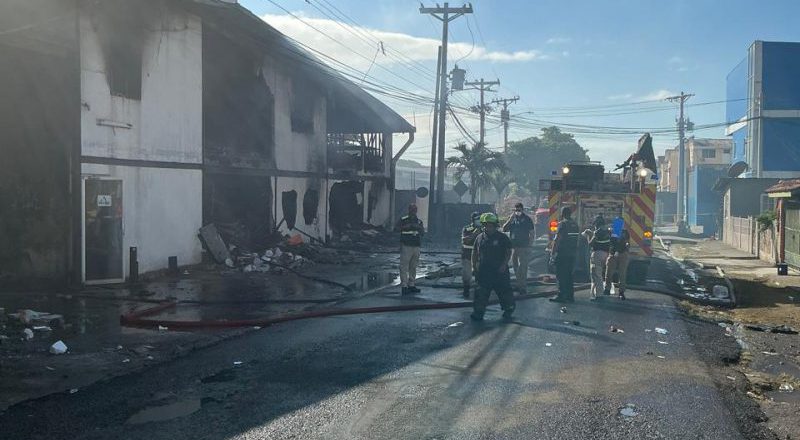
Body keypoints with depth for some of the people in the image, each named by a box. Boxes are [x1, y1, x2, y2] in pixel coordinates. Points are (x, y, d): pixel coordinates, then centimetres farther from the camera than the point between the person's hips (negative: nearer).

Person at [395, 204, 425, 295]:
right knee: (404, 266, -8)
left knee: (413, 267, 9)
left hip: (416, 246, 5)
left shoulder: (419, 221, 15)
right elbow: (396, 229, -7)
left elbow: (423, 233, 8)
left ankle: (411, 285, 16)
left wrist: (419, 227, -11)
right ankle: (404, 286, -9)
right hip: (406, 246, -5)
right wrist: (405, 227, -20)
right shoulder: (403, 220, 2)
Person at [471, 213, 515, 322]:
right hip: (483, 271, 3)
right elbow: (474, 253, 16)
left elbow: (509, 252, -1)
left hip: (499, 272, -3)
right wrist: (474, 266, 8)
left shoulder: (502, 237, -1)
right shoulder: (480, 238, 9)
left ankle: (508, 313, 18)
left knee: (505, 292, 3)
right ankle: (478, 313, 11)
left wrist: (504, 264, -12)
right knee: (481, 293, 4)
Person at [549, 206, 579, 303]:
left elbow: (557, 239, -14)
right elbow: (576, 239, 17)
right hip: (572, 253, 7)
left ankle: (561, 296, -5)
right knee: (569, 275, 13)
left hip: (562, 253, -7)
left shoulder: (563, 223, -11)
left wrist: (553, 252, -9)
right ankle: (570, 296, 14)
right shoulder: (575, 224, 12)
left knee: (561, 275, -4)